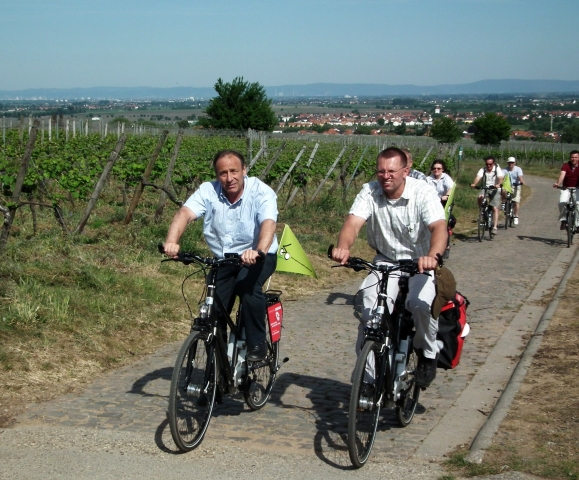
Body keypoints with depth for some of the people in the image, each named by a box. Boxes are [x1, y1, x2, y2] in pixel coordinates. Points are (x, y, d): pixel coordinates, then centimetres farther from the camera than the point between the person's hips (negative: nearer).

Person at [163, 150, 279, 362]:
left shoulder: (261, 192, -19)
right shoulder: (208, 191, -12)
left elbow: (268, 223, -36)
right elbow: (185, 213, -27)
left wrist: (259, 251, -57)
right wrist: (171, 241, -48)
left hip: (258, 256, -3)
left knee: (247, 285, -33)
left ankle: (257, 344, -15)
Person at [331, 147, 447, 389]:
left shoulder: (423, 194, -18)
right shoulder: (370, 192, -11)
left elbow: (439, 227, -34)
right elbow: (353, 223, -26)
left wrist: (432, 256, -57)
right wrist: (343, 247, -50)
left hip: (420, 262, -2)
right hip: (385, 261, 2)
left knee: (420, 303, -30)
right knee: (371, 311, -19)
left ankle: (428, 354, -1)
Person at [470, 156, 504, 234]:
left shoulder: (497, 169, -6)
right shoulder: (483, 170, 0)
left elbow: (500, 178, -24)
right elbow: (478, 177, -18)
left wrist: (498, 184, -46)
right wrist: (474, 184, -40)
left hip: (495, 190, -2)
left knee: (495, 208, -11)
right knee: (480, 197, -31)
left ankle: (494, 227, -11)